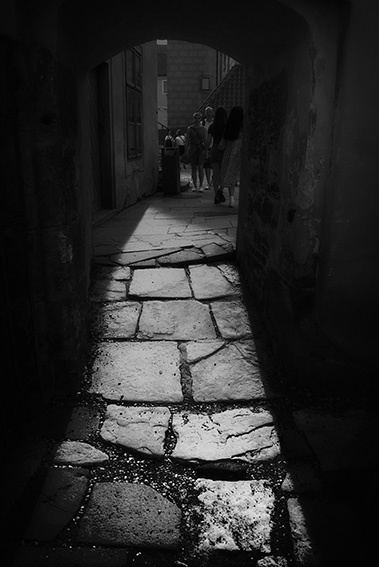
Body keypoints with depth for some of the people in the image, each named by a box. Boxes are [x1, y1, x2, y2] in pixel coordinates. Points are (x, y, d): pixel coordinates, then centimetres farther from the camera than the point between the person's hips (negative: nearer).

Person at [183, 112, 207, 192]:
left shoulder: (203, 129, 8)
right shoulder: (189, 129, 6)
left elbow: (205, 140, 9)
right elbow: (187, 141, 6)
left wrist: (206, 150, 3)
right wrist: (186, 152, 0)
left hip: (201, 149, -1)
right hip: (192, 149, 1)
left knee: (200, 167, -7)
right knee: (193, 168, 3)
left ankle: (201, 185, -2)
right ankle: (195, 186, 9)